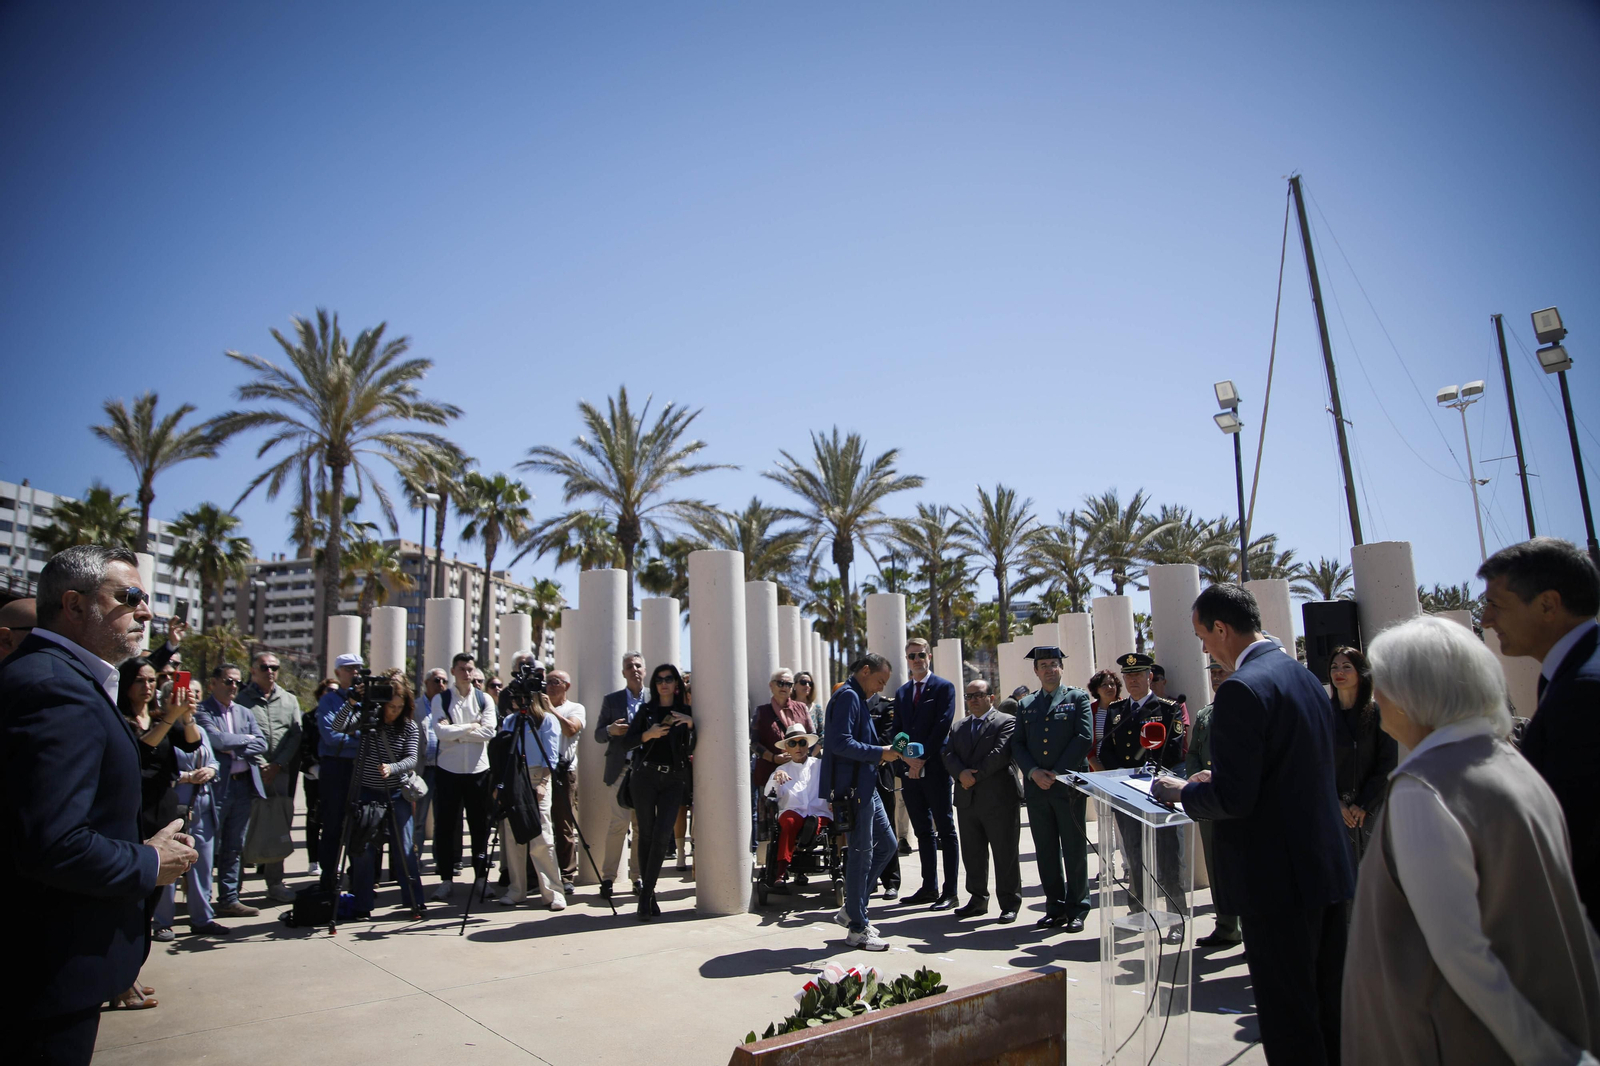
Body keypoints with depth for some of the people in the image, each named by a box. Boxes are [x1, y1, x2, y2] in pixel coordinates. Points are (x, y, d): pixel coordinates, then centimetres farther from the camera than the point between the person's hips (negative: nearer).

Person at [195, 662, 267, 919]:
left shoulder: (245, 713, 16)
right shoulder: (202, 712, -4)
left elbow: (262, 744, 6)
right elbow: (219, 740, -19)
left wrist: (234, 748, -9)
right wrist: (246, 739, -4)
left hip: (243, 784, 6)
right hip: (215, 785, -6)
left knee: (235, 848, 11)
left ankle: (229, 900, 18)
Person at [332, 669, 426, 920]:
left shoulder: (409, 727, -3)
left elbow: (413, 760, -11)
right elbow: (337, 728, -15)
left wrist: (391, 768, -30)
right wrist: (351, 703, -28)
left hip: (396, 795, 0)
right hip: (366, 793, 0)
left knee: (406, 849, -1)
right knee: (363, 849, 1)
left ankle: (415, 903, 9)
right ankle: (362, 905, 14)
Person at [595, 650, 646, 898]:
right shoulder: (611, 700, 9)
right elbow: (598, 735, 9)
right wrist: (611, 730, -12)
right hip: (620, 770, -1)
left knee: (643, 825, 4)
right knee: (619, 822, -8)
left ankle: (638, 876, 15)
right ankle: (608, 877, 2)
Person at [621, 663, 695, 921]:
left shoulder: (686, 712, 10)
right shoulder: (646, 710, 10)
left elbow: (691, 748, 3)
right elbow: (626, 743, 3)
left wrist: (690, 724, -11)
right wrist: (647, 734, -13)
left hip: (674, 779, 0)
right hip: (646, 776, 0)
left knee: (662, 834, -11)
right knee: (646, 834, 1)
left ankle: (647, 893, -3)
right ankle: (647, 894, 10)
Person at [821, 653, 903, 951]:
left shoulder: (857, 697, 18)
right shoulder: (848, 696, -14)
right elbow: (841, 743, -24)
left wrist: (882, 752, 9)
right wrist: (879, 753, -18)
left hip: (865, 786, 11)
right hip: (853, 787, -11)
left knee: (887, 844, 15)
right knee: (861, 853, -2)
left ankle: (852, 910, 24)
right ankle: (857, 929, 9)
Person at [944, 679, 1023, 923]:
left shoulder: (1006, 722, -2)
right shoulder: (959, 727, 18)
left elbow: (1000, 753, -15)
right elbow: (949, 755, 6)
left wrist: (975, 775, -14)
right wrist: (961, 773, -14)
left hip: (999, 799, -6)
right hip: (967, 799, 6)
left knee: (1005, 854, 1)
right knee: (972, 854, 11)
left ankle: (1010, 903, 11)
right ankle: (977, 900, 23)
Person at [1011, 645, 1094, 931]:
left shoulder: (1078, 698, 4)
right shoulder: (1025, 705, 15)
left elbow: (1085, 737, -6)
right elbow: (1017, 745, 10)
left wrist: (1057, 772, -11)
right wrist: (1033, 772, -8)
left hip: (1069, 784, -3)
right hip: (1036, 787, 4)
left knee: (1074, 849, 1)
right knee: (1046, 851, 8)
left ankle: (1076, 910, 11)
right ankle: (1055, 907, 17)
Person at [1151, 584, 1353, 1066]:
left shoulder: (1242, 689, -21)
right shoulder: (1305, 676, 9)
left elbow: (1233, 798, -23)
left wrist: (1182, 791, -5)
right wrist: (1217, 779, 18)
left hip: (1278, 877, -9)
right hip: (1328, 865, 9)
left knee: (1288, 1018, 4)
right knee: (1328, 1005, 21)